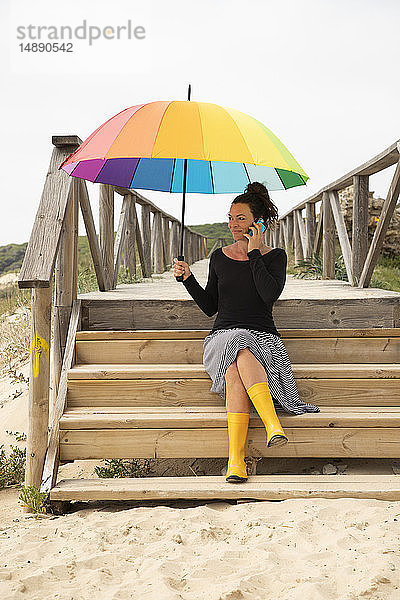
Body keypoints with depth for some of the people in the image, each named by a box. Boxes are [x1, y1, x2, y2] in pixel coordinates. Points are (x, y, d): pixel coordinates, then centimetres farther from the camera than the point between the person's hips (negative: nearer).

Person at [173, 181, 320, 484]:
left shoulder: (275, 256, 7)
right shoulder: (220, 257, 14)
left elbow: (271, 294, -14)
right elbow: (210, 307, 16)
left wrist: (254, 253, -10)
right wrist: (188, 278, 3)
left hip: (262, 337, -1)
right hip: (223, 335, 1)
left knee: (243, 356, -40)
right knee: (235, 373, -36)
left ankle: (267, 432, -48)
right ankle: (236, 461, -45)